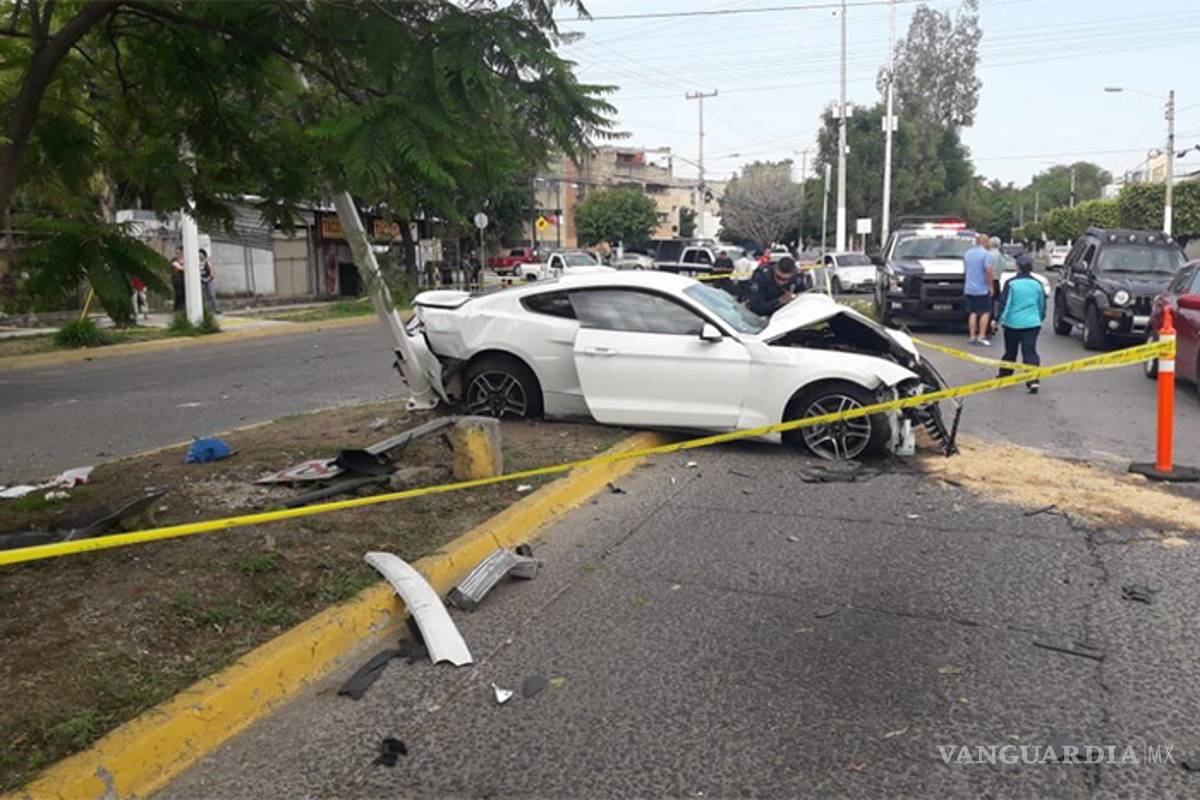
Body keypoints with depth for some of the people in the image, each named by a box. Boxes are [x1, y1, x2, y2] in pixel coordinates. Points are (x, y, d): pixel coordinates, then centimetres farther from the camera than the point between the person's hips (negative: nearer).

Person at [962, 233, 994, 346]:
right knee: (985, 312, 2)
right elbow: (988, 271, -18)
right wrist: (990, 286, -11)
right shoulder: (986, 254, -12)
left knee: (973, 313, 10)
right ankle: (981, 336, -3)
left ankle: (972, 336, 8)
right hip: (982, 289, -6)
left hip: (969, 289, 6)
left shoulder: (967, 253, 10)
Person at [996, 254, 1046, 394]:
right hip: (1032, 323, 2)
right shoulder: (1037, 284, 4)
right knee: (1030, 351, -1)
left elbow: (1004, 303, -9)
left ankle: (1004, 376, 28)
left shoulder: (1011, 283, -8)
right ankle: (1033, 380, -13)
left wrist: (999, 319, 0)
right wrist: (1040, 319, 28)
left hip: (1013, 323, -2)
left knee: (1010, 351, 13)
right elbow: (1042, 305, 14)